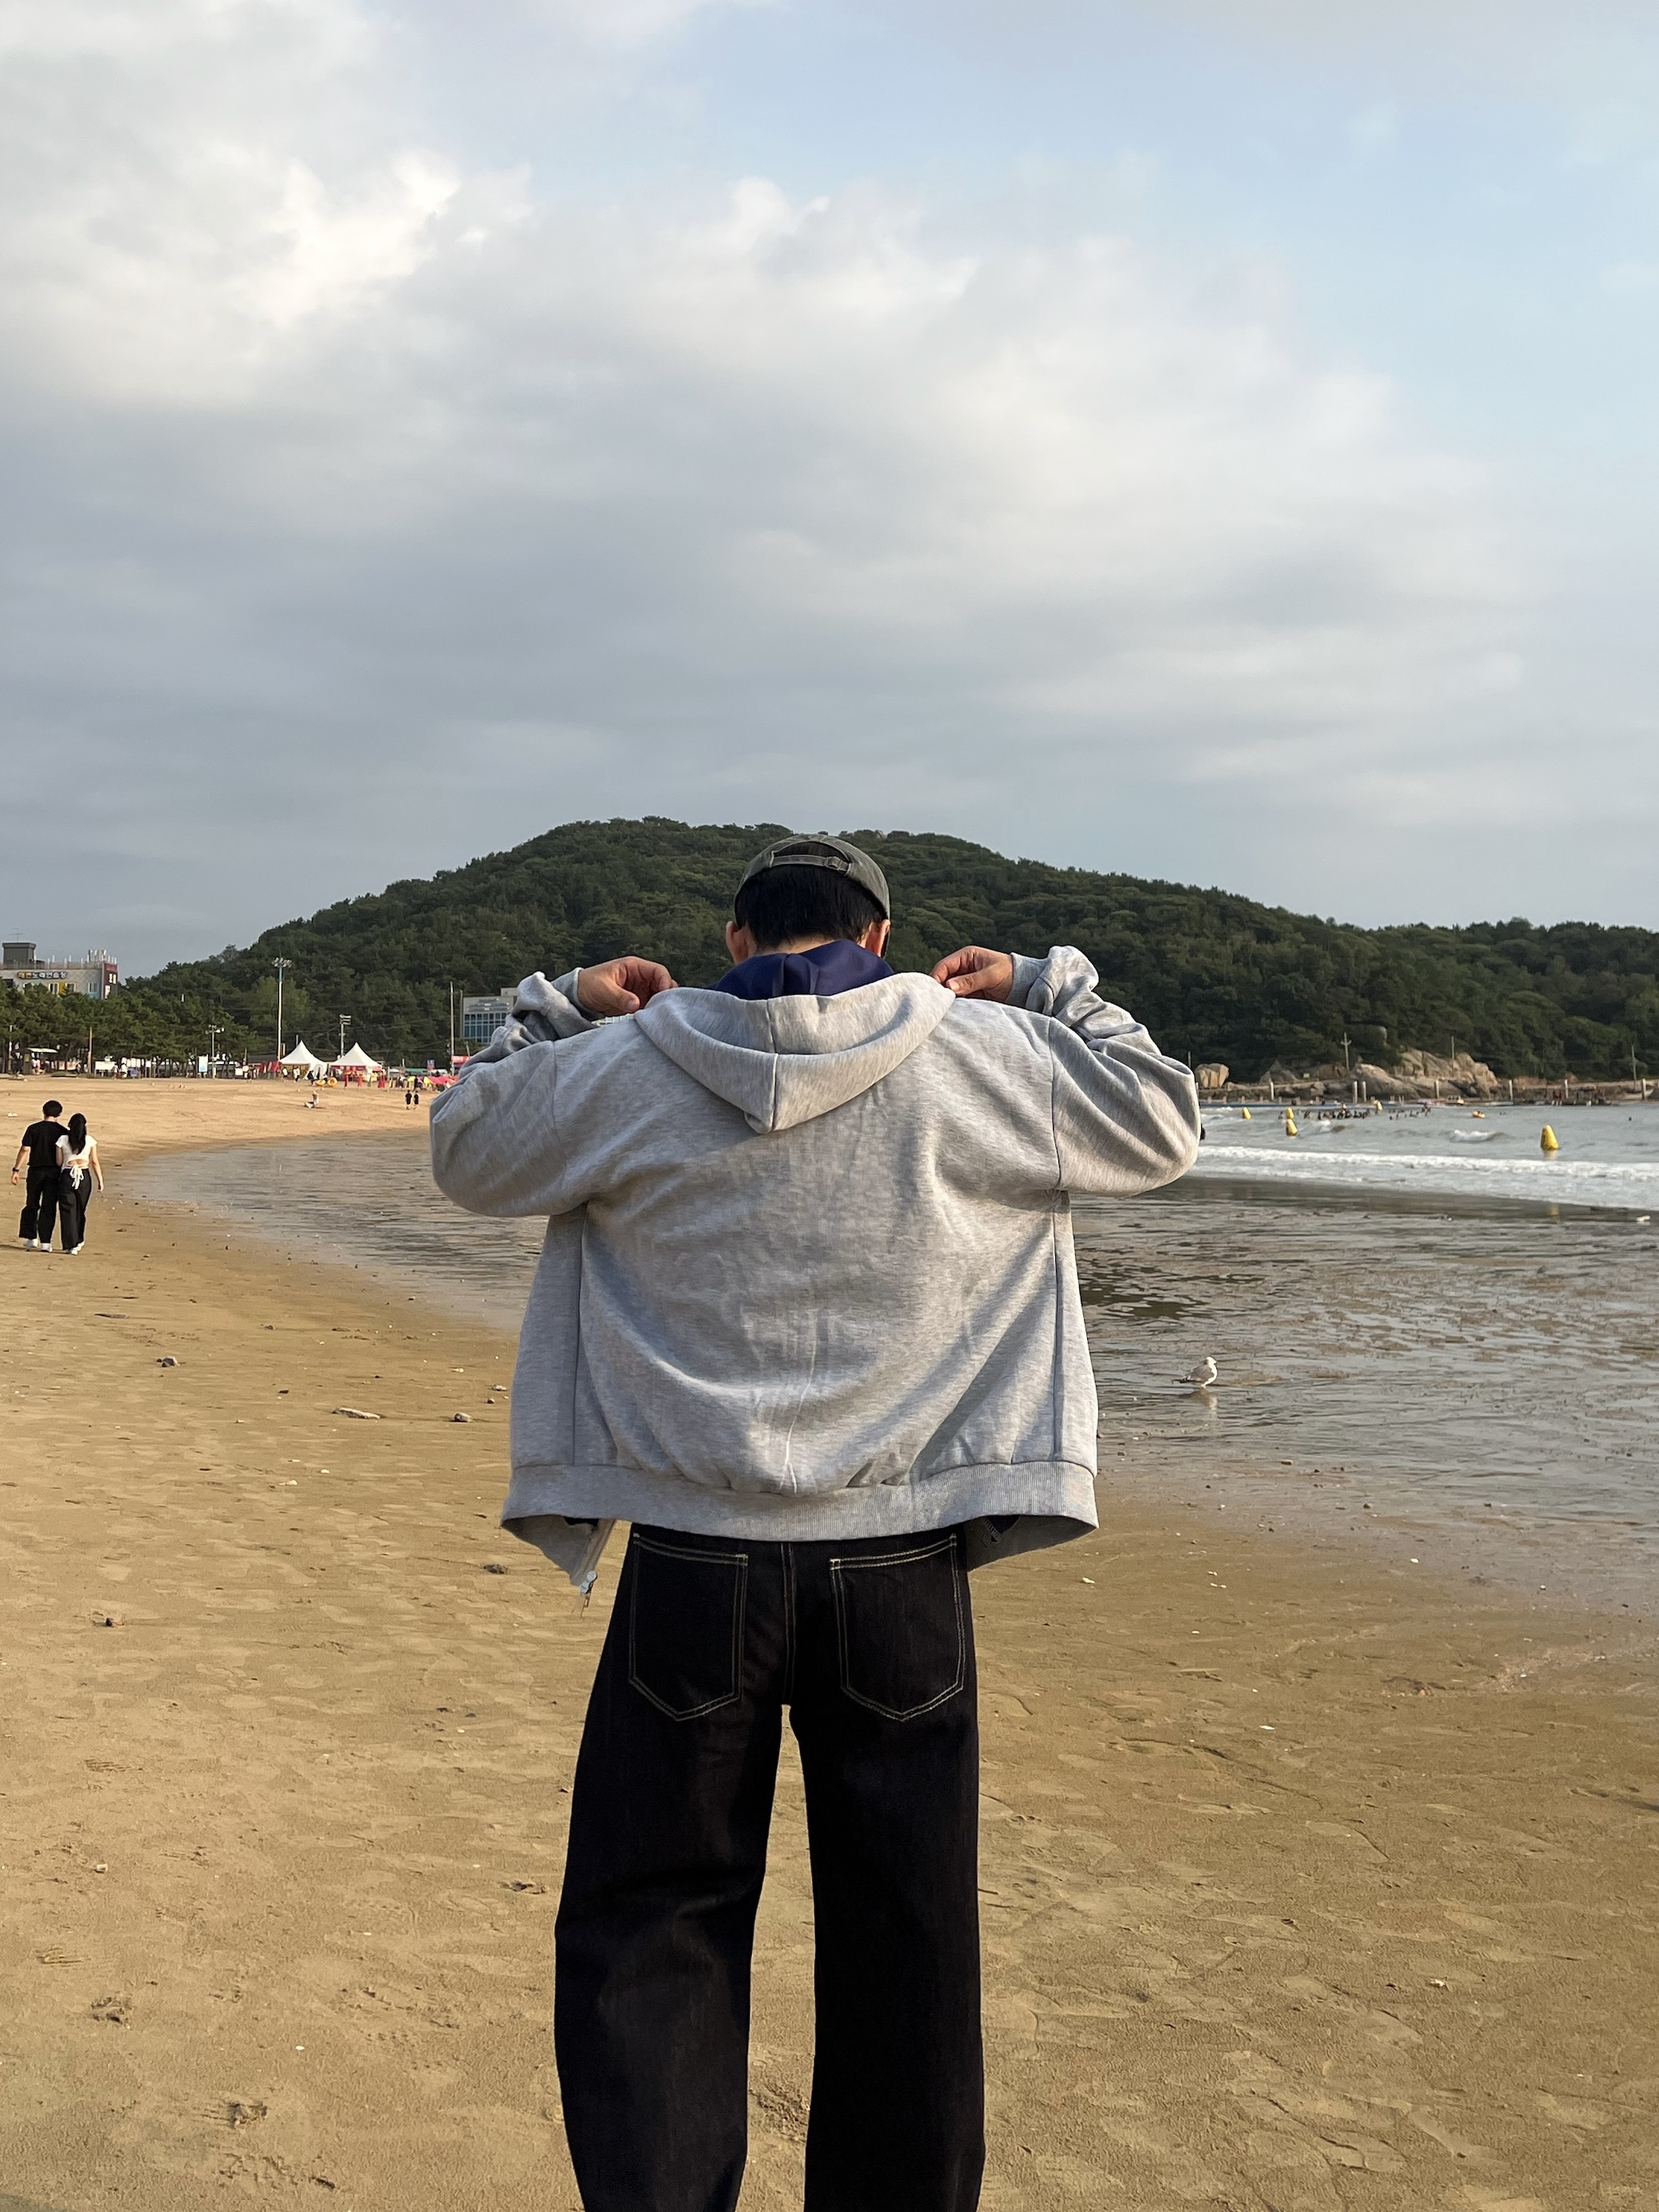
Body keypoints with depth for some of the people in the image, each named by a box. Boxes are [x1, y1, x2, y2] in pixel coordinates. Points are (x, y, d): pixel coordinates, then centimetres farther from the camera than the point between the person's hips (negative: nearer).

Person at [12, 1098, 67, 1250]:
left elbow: (25, 1150, -7)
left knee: (31, 1206, 14)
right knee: (49, 1208, 2)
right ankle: (45, 1242, -1)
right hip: (54, 1172, 0)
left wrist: (16, 1169, -3)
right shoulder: (62, 1132, -1)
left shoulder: (33, 1129, -4)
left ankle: (31, 1238, 13)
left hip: (36, 1170, 0)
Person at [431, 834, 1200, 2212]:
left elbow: (466, 1150, 16)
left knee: (647, 1929, 12)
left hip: (695, 1570, 0)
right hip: (899, 1575, 1)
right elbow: (1162, 1128, 12)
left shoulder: (622, 1069, -1)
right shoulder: (979, 1057, -2)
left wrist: (553, 1010, 21)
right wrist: (1055, 993, 19)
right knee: (903, 1941, 14)